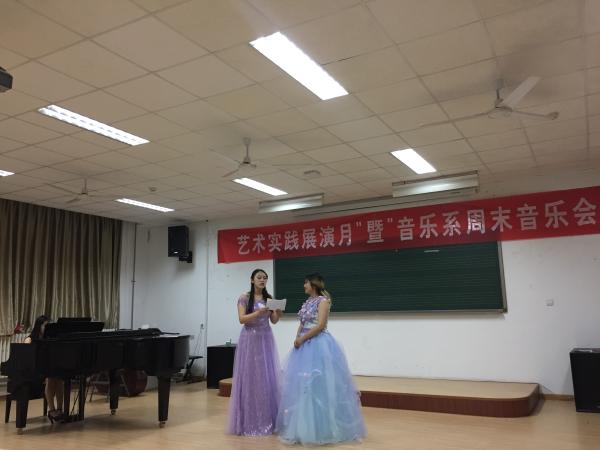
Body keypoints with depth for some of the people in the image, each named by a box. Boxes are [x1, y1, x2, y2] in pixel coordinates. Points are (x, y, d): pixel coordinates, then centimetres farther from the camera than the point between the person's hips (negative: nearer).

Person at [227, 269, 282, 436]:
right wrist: (259, 312, -23)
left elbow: (274, 320, 6)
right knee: (250, 377, -2)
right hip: (250, 339, -4)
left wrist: (278, 311, -14)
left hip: (266, 339, 4)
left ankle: (268, 419, 14)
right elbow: (242, 319, -12)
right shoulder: (244, 298, -4)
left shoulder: (269, 298, 8)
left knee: (268, 377, 4)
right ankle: (250, 421, 7)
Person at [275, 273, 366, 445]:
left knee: (317, 383, -6)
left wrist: (302, 339, -13)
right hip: (305, 344, 9)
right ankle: (305, 425, 20)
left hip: (318, 345, -8)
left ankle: (321, 427, 5)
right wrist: (297, 338, -1)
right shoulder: (307, 301, 14)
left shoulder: (323, 300, -10)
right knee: (302, 382, 10)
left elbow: (320, 326, -17)